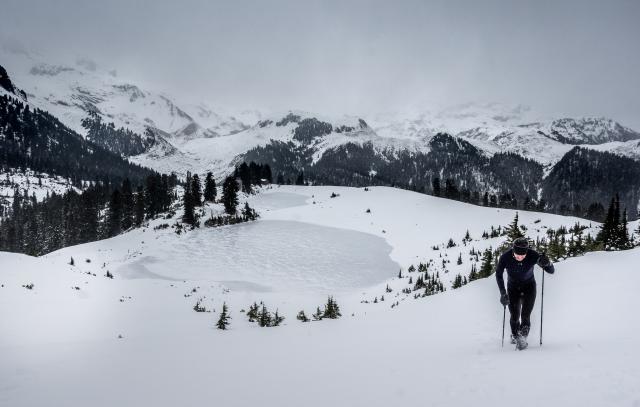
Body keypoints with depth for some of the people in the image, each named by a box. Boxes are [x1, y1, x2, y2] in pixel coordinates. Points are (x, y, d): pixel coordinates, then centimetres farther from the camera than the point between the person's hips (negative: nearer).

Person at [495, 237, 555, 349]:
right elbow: (498, 274, -9)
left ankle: (523, 337, 7)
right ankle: (515, 336, 28)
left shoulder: (533, 256, -27)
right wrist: (503, 293, -15)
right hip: (513, 288, 0)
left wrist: (547, 264, -46)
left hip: (529, 286, 0)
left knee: (525, 316, -12)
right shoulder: (505, 257, -26)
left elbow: (551, 271, -23)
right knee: (514, 316, 0)